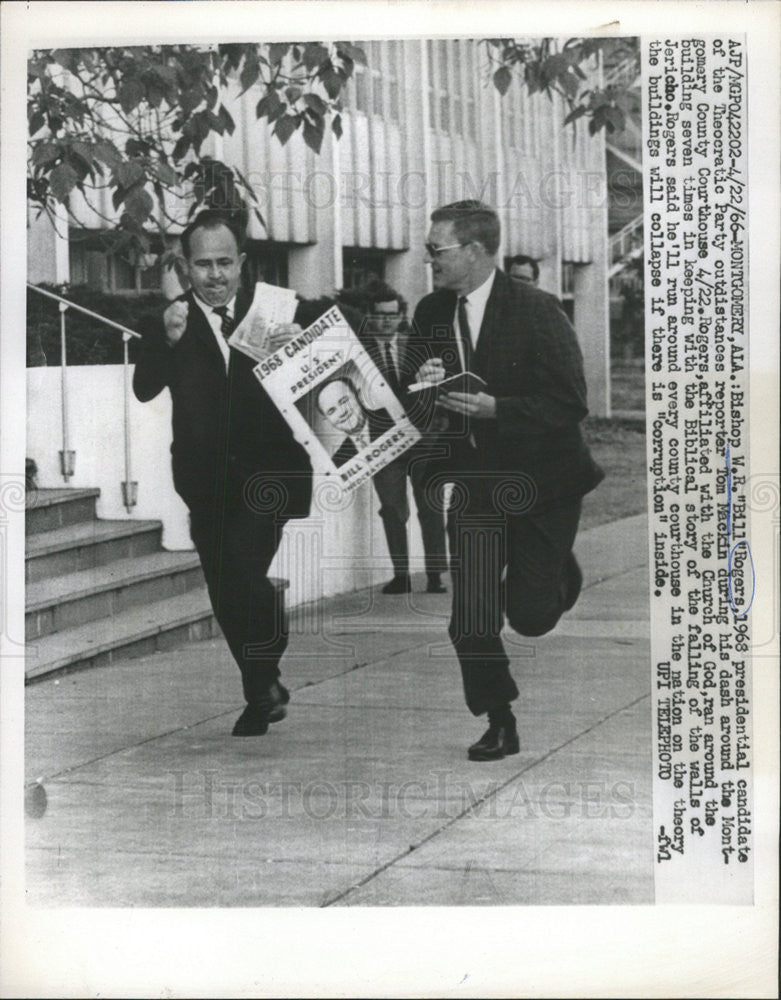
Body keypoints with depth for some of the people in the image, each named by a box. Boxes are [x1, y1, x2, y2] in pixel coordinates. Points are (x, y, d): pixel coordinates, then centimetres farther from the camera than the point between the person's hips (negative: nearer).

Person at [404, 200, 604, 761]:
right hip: (475, 480, 4)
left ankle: (559, 569, 37)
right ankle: (500, 725, 16)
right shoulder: (432, 314, 3)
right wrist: (423, 389, -14)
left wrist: (492, 408, -26)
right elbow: (418, 405, 10)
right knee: (471, 620, -3)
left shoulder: (537, 311, -15)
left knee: (530, 615, 0)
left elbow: (570, 403, -17)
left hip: (539, 478, -4)